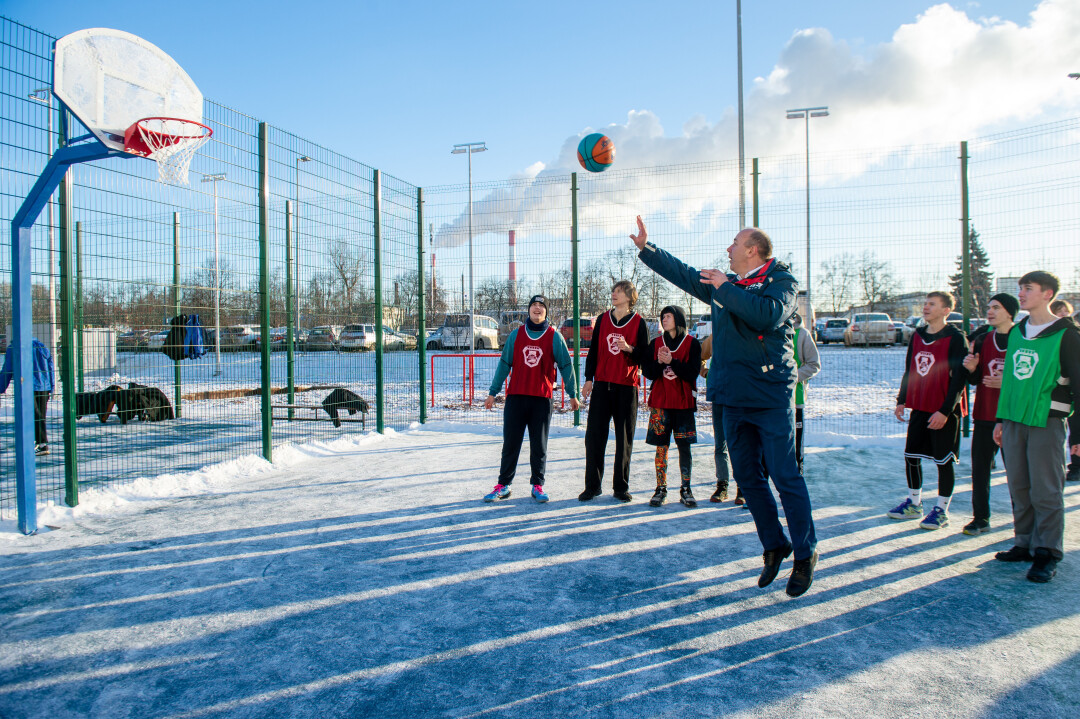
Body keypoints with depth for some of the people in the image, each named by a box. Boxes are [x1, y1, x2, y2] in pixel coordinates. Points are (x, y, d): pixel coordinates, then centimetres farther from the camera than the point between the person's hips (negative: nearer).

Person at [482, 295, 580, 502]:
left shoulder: (554, 337, 3)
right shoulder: (516, 335, 7)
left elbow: (566, 366, 6)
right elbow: (504, 364, 10)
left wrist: (572, 394, 6)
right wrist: (493, 392, 8)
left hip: (542, 399, -1)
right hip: (516, 397, 1)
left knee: (539, 446, 7)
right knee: (510, 444, 4)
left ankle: (538, 485, 17)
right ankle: (503, 485, 12)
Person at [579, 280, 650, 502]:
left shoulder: (638, 322, 3)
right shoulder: (602, 319, 11)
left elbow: (645, 355, 1)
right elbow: (593, 350, 13)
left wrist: (629, 348, -18)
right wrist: (588, 379, 6)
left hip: (627, 386, -2)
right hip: (602, 384, 2)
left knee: (625, 438, 3)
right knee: (594, 435, -1)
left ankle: (621, 487, 13)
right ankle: (592, 485, 8)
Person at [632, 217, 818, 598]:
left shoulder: (781, 280, -6)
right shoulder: (723, 283, 13)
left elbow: (768, 314, -26)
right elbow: (682, 273, 25)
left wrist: (726, 288, -17)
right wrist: (646, 248, 26)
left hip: (771, 396, -7)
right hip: (733, 396, 7)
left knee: (785, 476, -4)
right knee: (749, 478, 11)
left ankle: (805, 554, 10)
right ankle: (774, 546, 26)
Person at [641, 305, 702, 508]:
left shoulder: (692, 343, 2)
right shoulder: (655, 343, 10)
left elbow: (692, 372, -8)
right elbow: (646, 371, 2)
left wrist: (671, 362, -18)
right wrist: (659, 363, -16)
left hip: (683, 401, -2)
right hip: (660, 401, 2)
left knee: (684, 446, 0)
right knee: (661, 446, 2)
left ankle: (685, 489, 10)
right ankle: (661, 489, 9)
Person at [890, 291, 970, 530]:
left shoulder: (955, 338, -10)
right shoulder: (917, 336, 10)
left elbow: (959, 377, -14)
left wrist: (945, 410, -18)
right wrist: (902, 401, 12)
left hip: (943, 412, -6)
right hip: (919, 408, 7)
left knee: (943, 460, 2)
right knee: (911, 456, 11)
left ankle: (941, 510, 14)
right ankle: (913, 503, 25)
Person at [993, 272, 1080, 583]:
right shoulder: (1017, 332, 12)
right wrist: (1001, 419, 17)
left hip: (1046, 422, -6)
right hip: (1014, 421, 6)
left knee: (1046, 490, -2)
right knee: (1019, 487, 11)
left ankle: (1047, 554, 8)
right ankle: (1025, 544, 22)